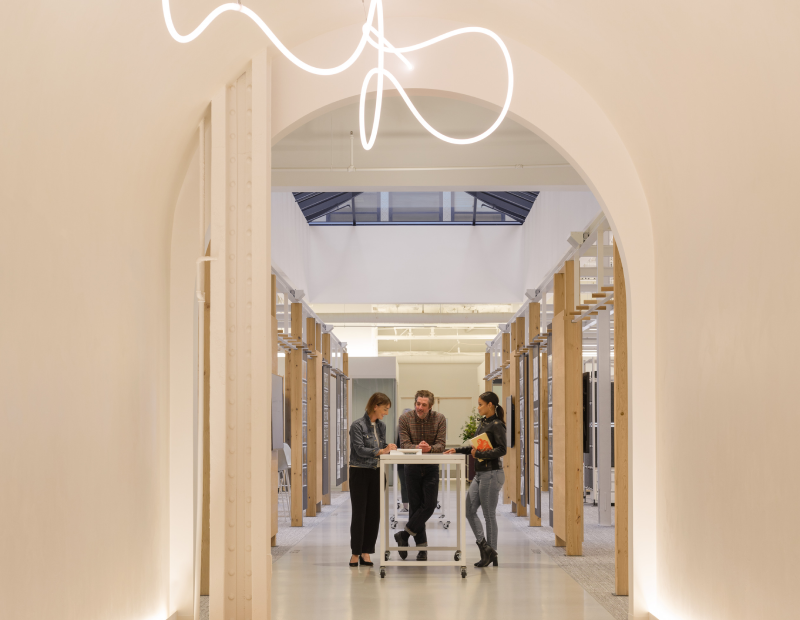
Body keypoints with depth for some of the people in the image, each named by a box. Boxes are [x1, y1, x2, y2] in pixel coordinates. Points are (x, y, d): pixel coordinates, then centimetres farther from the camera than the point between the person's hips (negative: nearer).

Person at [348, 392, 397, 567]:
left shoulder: (381, 426, 10)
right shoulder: (357, 426, -10)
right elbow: (360, 449, -18)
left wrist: (388, 449, -7)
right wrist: (381, 451, -28)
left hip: (376, 473, 6)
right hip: (360, 473, -6)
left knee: (374, 513, 4)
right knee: (359, 513, -3)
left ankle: (366, 552, 11)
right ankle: (355, 553, 4)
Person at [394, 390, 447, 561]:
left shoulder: (439, 419, -7)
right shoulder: (405, 419, -7)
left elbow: (441, 445, -11)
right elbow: (404, 444, -11)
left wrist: (429, 448, -33)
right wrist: (417, 448, -32)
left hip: (431, 468, 0)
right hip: (412, 468, 0)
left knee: (429, 505, -11)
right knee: (415, 506, 2)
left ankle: (404, 535, 3)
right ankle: (421, 546, 10)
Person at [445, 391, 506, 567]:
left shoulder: (496, 425, -12)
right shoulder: (483, 423, 14)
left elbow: (501, 449, -21)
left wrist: (480, 454, -24)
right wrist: (457, 450, 18)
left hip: (492, 474, -9)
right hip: (480, 474, 9)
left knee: (489, 514, -2)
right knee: (469, 510, 4)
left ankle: (491, 552, 8)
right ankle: (485, 548, 6)